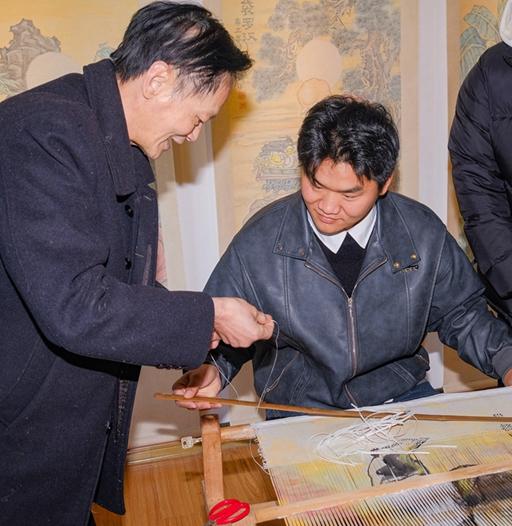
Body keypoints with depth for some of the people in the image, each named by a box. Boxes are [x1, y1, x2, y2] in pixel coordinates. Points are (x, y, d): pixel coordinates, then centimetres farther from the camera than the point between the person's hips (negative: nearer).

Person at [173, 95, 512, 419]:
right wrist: (211, 371, -18)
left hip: (403, 398, 2)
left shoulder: (424, 234, -6)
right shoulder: (258, 243, -12)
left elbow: (462, 313, 10)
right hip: (299, 416, -1)